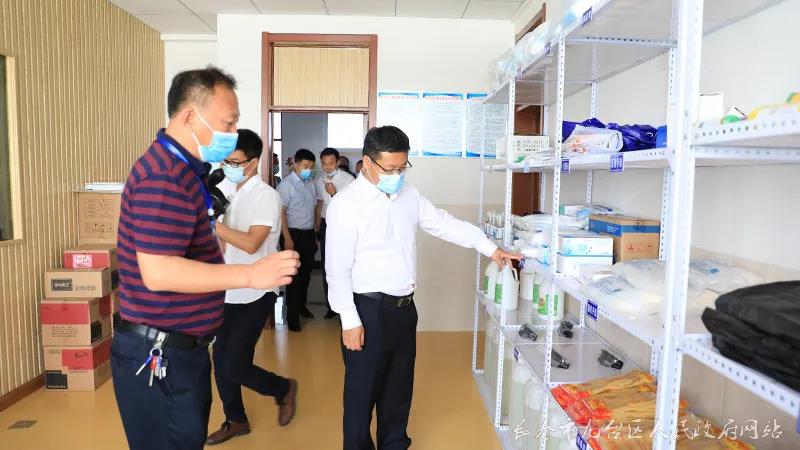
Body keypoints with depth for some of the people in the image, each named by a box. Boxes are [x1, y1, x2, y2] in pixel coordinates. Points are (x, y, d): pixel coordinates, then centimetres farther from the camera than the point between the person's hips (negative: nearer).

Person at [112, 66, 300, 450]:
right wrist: (251, 274, -30)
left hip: (180, 348, 10)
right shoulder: (165, 177, -23)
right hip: (160, 355, -10)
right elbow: (158, 272, -30)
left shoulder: (180, 170, 12)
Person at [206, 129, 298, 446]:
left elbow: (251, 243, -25)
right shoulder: (233, 194, 10)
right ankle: (236, 420, 32)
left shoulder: (266, 196, -15)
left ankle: (284, 390, 22)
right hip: (229, 293, 8)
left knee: (234, 366, -6)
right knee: (220, 363, 12)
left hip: (255, 295, -8)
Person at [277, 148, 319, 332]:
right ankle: (292, 315, 9)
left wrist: (315, 234, 13)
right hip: (294, 234, -6)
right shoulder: (286, 184, -11)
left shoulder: (311, 184, 8)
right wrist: (287, 238, -19)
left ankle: (302, 305, 33)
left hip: (309, 234, 6)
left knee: (306, 272, 15)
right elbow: (281, 213, -15)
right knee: (294, 275, -1)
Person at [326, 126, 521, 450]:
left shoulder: (408, 195, 6)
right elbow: (338, 268, -16)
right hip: (369, 311, -6)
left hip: (404, 307, 7)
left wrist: (490, 248, 10)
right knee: (362, 392, 9)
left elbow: (445, 223, 14)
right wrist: (350, 321, -16)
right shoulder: (346, 204, -15)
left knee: (399, 387, 20)